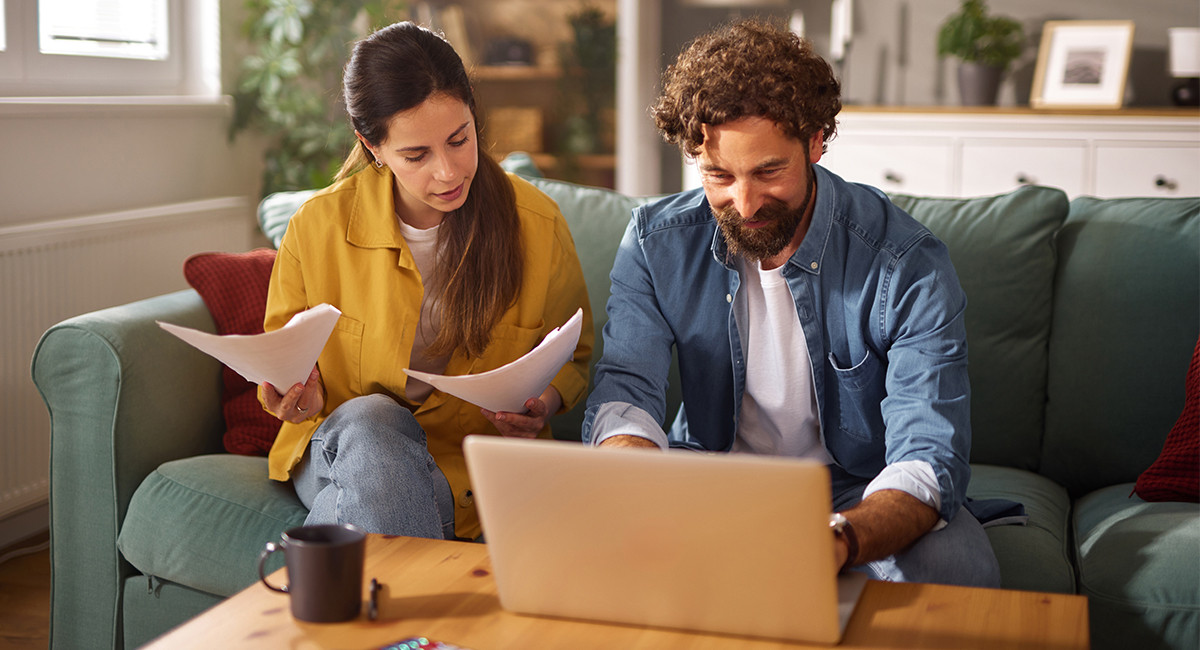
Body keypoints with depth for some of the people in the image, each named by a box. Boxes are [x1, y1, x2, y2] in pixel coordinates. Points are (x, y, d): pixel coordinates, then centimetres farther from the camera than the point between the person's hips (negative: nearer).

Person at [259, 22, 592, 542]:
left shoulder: (537, 225, -6)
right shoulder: (317, 227, -7)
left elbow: (573, 358, 10)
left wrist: (545, 401, -14)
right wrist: (302, 392, -15)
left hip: (471, 472, 0)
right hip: (341, 447, 1)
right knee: (368, 418, -35)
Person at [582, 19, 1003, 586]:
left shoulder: (907, 267, -20)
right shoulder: (657, 242, -9)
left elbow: (928, 459, -27)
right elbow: (623, 392, -13)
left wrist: (838, 540, -51)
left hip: (861, 488, -1)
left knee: (956, 570, -32)